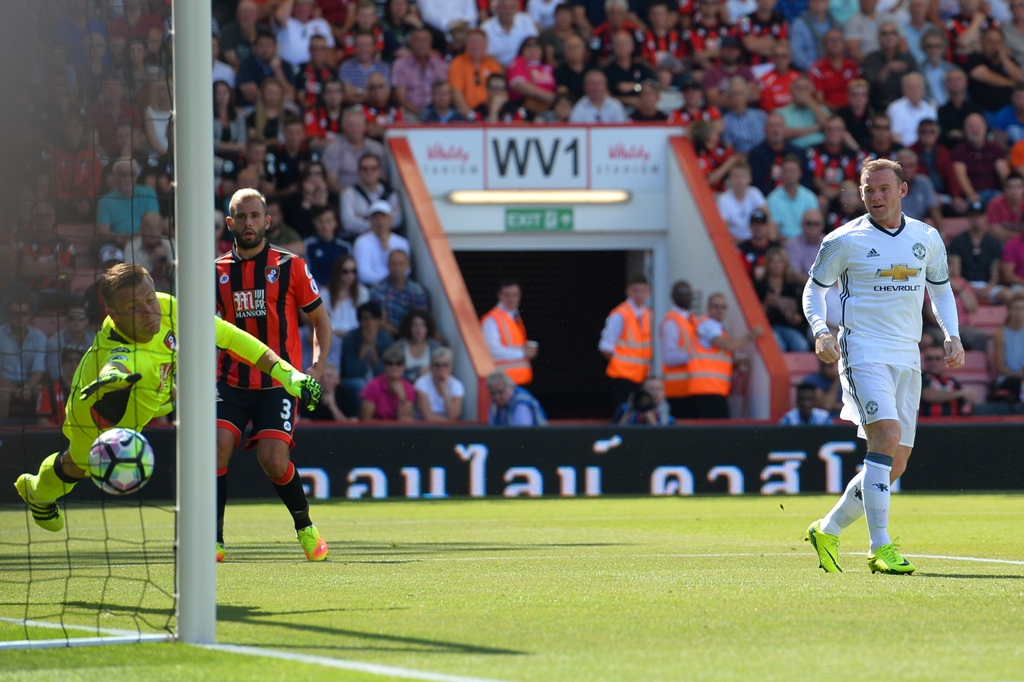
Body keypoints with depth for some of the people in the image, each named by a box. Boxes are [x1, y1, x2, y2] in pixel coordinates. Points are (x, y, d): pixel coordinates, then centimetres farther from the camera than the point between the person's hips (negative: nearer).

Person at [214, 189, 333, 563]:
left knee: (273, 459, -15)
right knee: (217, 445, -17)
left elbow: (321, 320, 7)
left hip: (278, 381, -3)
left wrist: (317, 367, -7)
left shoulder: (290, 266, 1)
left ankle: (305, 527, 12)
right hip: (231, 381, 3)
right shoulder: (218, 272, 8)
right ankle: (215, 540, -8)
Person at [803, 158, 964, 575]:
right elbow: (814, 289, 6)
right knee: (886, 436, -25)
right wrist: (820, 332, -11)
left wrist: (952, 335, 7)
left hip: (907, 359, 5)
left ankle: (828, 530, 22)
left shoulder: (928, 239, 9)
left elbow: (940, 288, 23)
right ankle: (880, 548, -24)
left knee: (895, 465, 4)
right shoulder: (844, 240, -2)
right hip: (863, 351, -5)